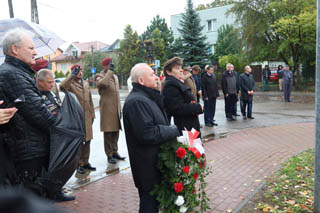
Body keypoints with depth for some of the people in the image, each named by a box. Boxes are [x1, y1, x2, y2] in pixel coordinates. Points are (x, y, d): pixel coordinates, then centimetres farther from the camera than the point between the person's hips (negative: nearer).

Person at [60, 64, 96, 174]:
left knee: (87, 140, 11)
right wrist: (72, 75, -29)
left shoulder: (86, 84, 16)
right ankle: (79, 164, 12)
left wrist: (92, 114, 15)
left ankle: (85, 162, 23)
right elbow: (62, 86, -29)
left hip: (87, 117, 6)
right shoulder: (70, 83, -4)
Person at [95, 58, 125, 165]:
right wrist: (110, 71, -21)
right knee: (108, 132, -2)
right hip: (107, 108, -7)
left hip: (116, 108, 7)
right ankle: (109, 155, 7)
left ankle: (114, 152, 24)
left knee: (116, 131, 12)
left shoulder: (115, 76, 19)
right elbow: (103, 83, -31)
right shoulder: (100, 76, -5)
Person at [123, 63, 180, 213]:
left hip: (155, 162, 10)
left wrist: (170, 129, 4)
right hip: (148, 165, -10)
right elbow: (148, 133, -27)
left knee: (154, 199, 22)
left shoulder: (147, 96, 13)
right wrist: (173, 131, -15)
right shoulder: (137, 101, -22)